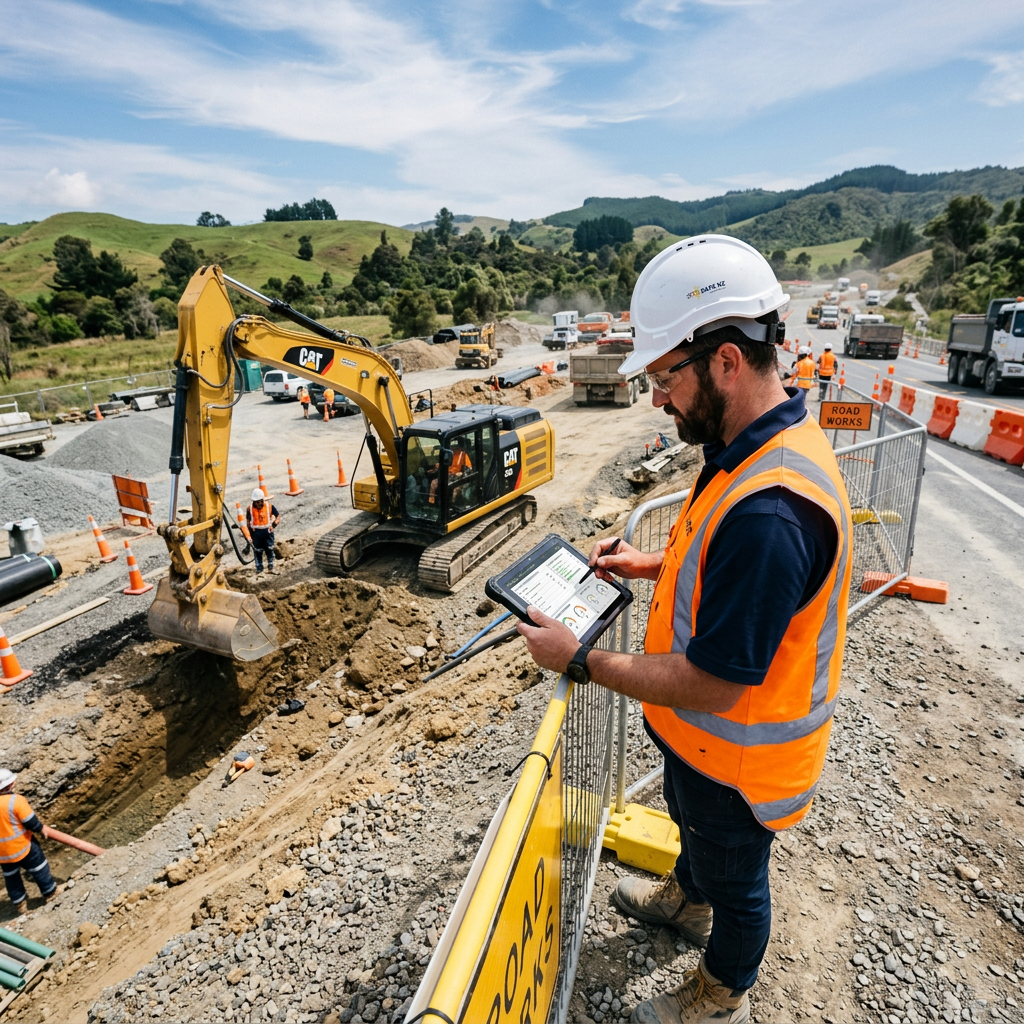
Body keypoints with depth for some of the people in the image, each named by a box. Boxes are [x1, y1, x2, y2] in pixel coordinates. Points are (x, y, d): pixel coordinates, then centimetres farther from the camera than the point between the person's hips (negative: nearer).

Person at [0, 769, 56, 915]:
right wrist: (40, 829, -1)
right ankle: (50, 893, 29)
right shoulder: (16, 800, -27)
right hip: (21, 845, -5)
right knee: (38, 868, 15)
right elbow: (32, 822, -21)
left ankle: (19, 903, 35)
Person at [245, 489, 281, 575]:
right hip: (256, 532, 0)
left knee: (269, 550, 8)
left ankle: (271, 567, 23)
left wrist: (274, 525, -9)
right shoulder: (250, 509, -4)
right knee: (257, 551, 8)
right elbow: (248, 521, 8)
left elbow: (278, 516, 4)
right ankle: (259, 569, 19)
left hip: (267, 531, 0)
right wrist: (250, 532, 3)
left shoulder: (269, 506, -5)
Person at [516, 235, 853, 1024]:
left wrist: (580, 660, -23)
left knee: (734, 874, 22)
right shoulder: (774, 437, -7)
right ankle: (686, 899, 67)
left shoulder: (768, 510, -40)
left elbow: (711, 685, -33)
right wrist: (656, 565, 0)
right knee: (693, 822, 35)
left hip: (737, 757, -9)